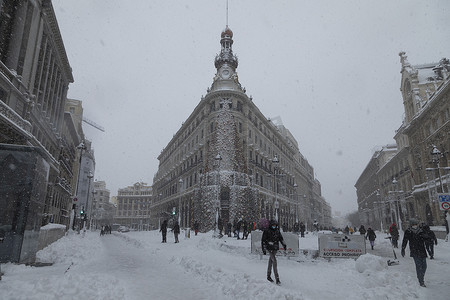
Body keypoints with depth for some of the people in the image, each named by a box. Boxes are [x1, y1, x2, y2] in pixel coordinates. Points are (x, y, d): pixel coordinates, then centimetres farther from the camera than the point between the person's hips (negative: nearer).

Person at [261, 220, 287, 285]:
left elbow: (281, 238, 18)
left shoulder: (277, 231, 5)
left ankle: (268, 276, 29)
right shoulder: (266, 231, -10)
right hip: (270, 248, -6)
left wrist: (284, 244, 5)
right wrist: (264, 249, -8)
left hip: (275, 249, 6)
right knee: (274, 261, -17)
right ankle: (277, 278, -16)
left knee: (271, 261, 17)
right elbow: (263, 240, -6)